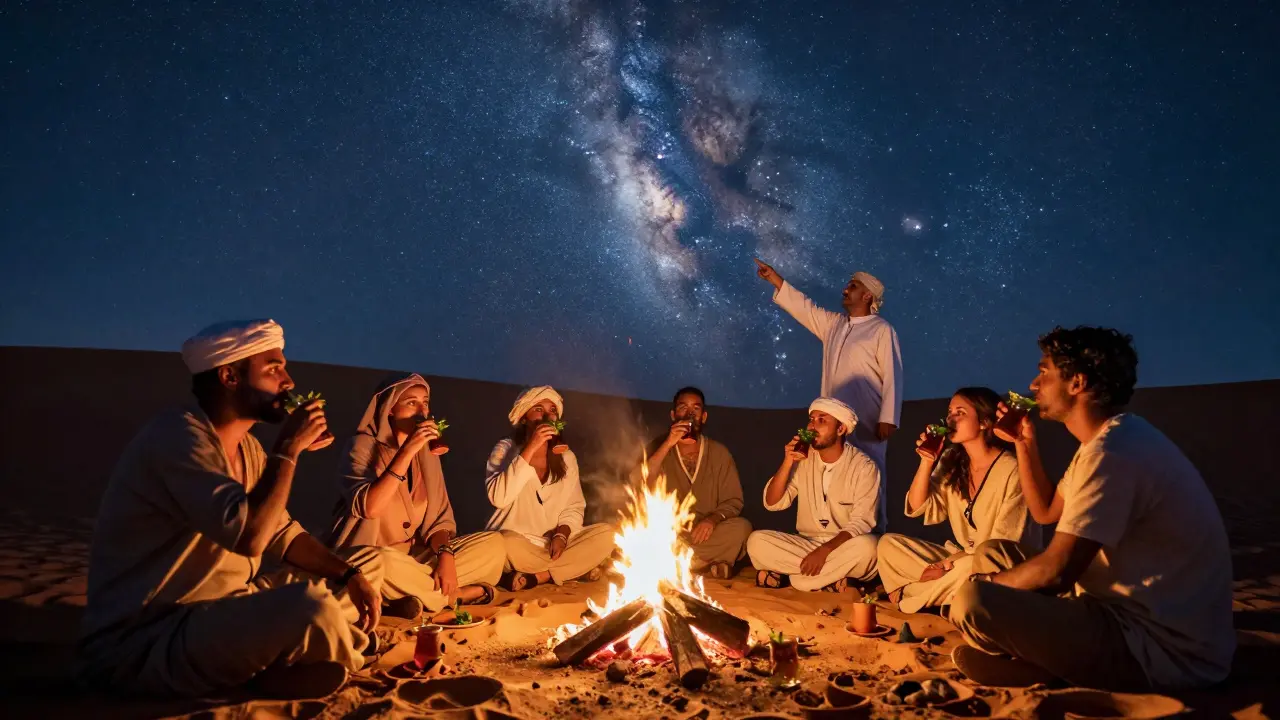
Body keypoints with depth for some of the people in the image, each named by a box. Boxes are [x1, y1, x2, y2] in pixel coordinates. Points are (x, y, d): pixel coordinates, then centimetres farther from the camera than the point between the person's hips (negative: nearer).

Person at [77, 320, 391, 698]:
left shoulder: (246, 447, 9)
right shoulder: (177, 435, -20)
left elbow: (283, 534, 13)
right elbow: (249, 536, -31)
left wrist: (349, 575, -2)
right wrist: (288, 448, -19)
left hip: (224, 609, 10)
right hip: (142, 644, -9)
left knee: (368, 564, 9)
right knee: (310, 608, -35)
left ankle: (286, 668, -10)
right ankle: (350, 651, -1)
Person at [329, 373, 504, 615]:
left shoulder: (426, 450, 7)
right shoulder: (364, 445, -10)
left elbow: (439, 515, 4)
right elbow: (368, 508, -28)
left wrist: (446, 554, -16)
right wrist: (407, 451, -28)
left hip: (417, 555, 5)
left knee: (494, 543, -8)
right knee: (386, 565, -39)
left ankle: (421, 594, -19)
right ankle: (461, 594, -16)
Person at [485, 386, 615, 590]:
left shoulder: (566, 457, 8)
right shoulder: (506, 449, -4)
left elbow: (574, 508, 7)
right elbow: (498, 498, -22)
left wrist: (561, 535, -15)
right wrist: (529, 450, -24)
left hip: (554, 543, 5)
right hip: (518, 543, -4)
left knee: (606, 534, -17)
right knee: (506, 544, -38)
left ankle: (536, 577, -17)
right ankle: (576, 569, -16)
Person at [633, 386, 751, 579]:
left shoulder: (719, 453, 5)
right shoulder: (658, 447, 3)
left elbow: (733, 501, 2)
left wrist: (713, 519, -21)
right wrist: (667, 445, -21)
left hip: (705, 534, 0)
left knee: (742, 527, -26)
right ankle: (708, 565, -20)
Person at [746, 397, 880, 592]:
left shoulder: (863, 466, -10)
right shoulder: (803, 459, 3)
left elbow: (861, 523, -18)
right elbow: (772, 503, -2)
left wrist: (824, 550, -31)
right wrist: (787, 462, -15)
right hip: (807, 544, 3)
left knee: (866, 547, -37)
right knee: (756, 541, -21)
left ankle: (786, 576, -22)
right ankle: (833, 577, -16)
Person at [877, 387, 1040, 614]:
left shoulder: (1011, 470, -19)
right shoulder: (951, 461, 1)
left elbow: (1004, 545, -18)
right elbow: (917, 509, -1)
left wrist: (948, 565, -19)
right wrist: (926, 461, -12)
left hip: (1001, 567, -5)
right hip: (960, 558, 6)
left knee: (969, 569, -37)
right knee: (888, 544, -6)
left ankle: (906, 596, -10)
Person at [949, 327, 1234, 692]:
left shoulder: (1111, 453, -23)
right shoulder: (1114, 439, 11)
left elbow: (1055, 571, -24)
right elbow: (1046, 511, 23)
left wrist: (989, 584, -6)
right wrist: (1024, 442, 15)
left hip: (1165, 649, -10)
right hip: (1135, 612, 10)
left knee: (973, 601, -27)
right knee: (991, 552, 15)